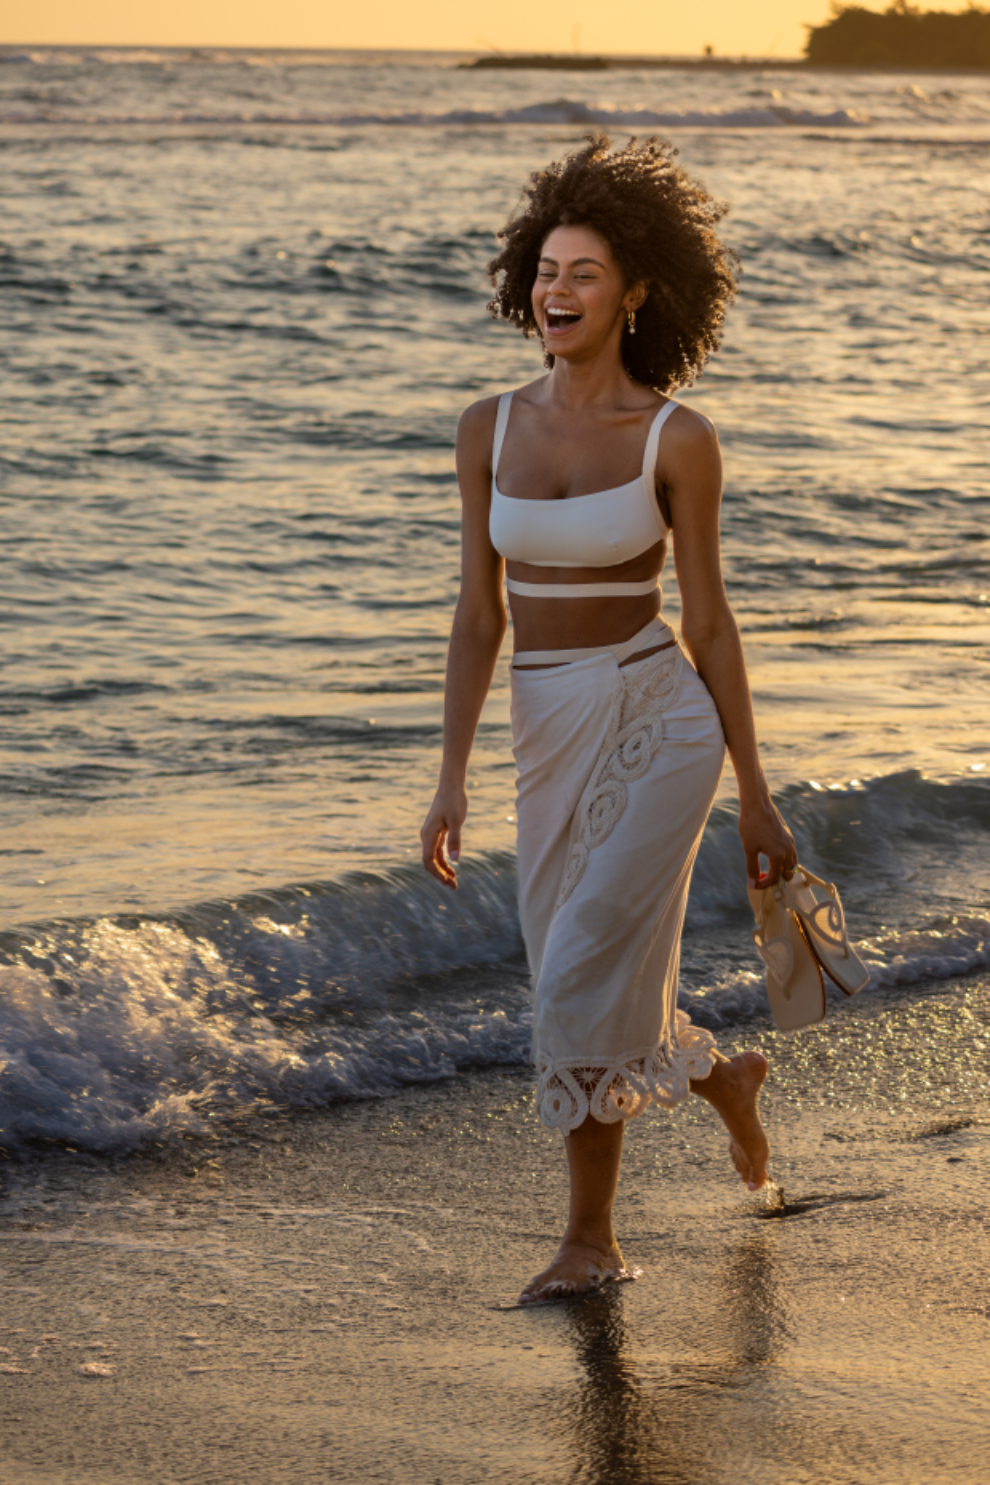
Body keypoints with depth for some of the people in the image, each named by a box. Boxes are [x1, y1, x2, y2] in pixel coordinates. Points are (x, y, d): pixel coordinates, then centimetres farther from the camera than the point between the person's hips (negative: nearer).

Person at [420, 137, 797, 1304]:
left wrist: (755, 796, -1)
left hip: (657, 722, -5)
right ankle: (724, 1079, 41)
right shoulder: (491, 430, 3)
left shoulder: (678, 441, -8)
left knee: (584, 981, -14)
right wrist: (451, 780, -1)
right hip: (550, 736, 5)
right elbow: (480, 613, 5)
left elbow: (709, 621, -4)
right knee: (589, 991, 11)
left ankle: (590, 1238, 6)